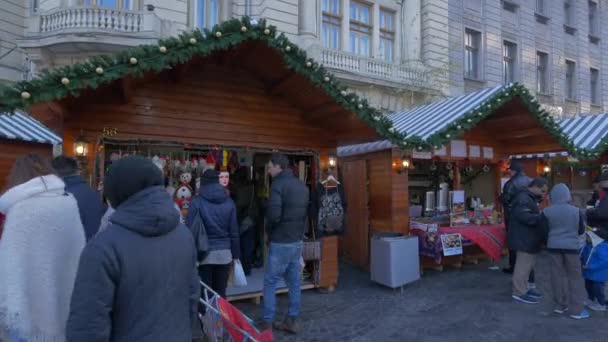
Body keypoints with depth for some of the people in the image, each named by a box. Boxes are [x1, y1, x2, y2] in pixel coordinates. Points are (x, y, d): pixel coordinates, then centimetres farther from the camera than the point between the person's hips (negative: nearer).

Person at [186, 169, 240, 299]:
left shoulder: (197, 202, -6)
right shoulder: (229, 202, 4)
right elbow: (234, 231, 4)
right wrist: (235, 254, 11)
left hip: (204, 254, -3)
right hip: (225, 253, 3)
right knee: (221, 293, 12)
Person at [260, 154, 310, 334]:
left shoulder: (278, 185, -15)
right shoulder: (302, 186, 9)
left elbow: (273, 215, -24)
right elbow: (307, 213, 12)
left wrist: (271, 228, -4)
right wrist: (299, 229, 11)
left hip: (281, 242, -7)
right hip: (298, 241, 8)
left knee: (270, 283, 5)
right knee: (294, 283, 13)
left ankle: (267, 323, 11)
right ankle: (292, 321, 23)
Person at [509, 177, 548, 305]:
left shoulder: (530, 198, 16)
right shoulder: (523, 199, -20)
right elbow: (525, 217, -30)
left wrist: (541, 215, 8)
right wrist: (542, 217, -23)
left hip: (528, 238, 11)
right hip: (524, 239, -11)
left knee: (527, 264, 18)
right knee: (523, 265, -5)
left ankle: (524, 288, 30)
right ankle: (519, 292, 3)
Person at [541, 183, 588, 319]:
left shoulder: (547, 212, -5)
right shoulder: (576, 211, -5)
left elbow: (544, 231, -2)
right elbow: (581, 230, 4)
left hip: (554, 246, 1)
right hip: (571, 246, -1)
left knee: (557, 276, 10)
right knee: (575, 277, 7)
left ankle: (560, 305, 18)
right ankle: (577, 309, 8)